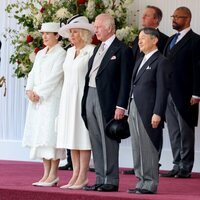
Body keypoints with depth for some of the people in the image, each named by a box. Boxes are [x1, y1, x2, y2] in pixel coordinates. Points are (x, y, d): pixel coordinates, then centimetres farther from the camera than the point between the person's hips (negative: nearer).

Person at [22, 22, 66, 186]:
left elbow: (54, 77, -12)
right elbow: (33, 74, 14)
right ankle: (47, 174, 7)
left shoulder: (61, 54, -5)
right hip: (37, 99, 7)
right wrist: (30, 90, -4)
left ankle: (53, 175, -8)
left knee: (50, 135, -10)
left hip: (52, 99, -7)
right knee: (40, 136, 4)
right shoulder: (40, 54, 19)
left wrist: (38, 92, -14)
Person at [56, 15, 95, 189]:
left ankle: (83, 176, -3)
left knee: (82, 136, -6)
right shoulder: (70, 52, 15)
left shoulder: (91, 51, -7)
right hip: (68, 97, 7)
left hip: (83, 96, -7)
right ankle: (76, 175, 9)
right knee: (71, 136, 6)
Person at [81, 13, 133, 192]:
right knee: (96, 142, 9)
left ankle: (111, 181, 1)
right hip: (90, 97, 8)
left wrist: (121, 106, -16)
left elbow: (125, 81, -11)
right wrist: (86, 100, 11)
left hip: (107, 101, -8)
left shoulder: (122, 50, -7)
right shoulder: (98, 49, 17)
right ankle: (100, 180, 15)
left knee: (108, 142, -4)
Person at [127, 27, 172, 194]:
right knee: (137, 148, 10)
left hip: (149, 111, -8)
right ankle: (141, 182, 16)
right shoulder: (140, 62, 19)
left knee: (149, 148, -6)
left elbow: (162, 90, -12)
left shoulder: (161, 62, -7)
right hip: (135, 109, 8)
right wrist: (130, 112, 15)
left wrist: (157, 114, -18)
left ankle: (150, 184, -2)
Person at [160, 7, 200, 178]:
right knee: (174, 132, 10)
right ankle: (177, 165, 15)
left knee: (186, 132, -1)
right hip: (169, 93, 7)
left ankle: (186, 167, 4)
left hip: (185, 95, -7)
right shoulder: (171, 40, 17)